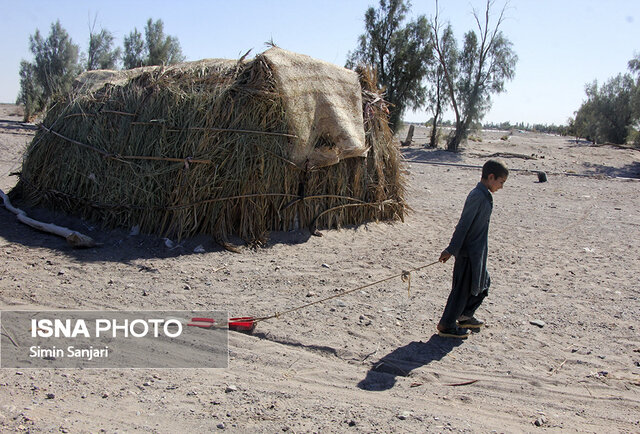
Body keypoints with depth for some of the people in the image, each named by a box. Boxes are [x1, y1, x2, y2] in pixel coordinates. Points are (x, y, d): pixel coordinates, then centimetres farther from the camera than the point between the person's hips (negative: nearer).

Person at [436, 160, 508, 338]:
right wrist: (451, 249, -21)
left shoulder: (484, 195, 10)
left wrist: (452, 249, 18)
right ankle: (446, 325, 13)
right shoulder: (478, 196, -20)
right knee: (463, 289, 0)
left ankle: (465, 317, 35)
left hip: (477, 252, 10)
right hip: (469, 252, -10)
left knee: (482, 283, 20)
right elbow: (464, 225, -22)